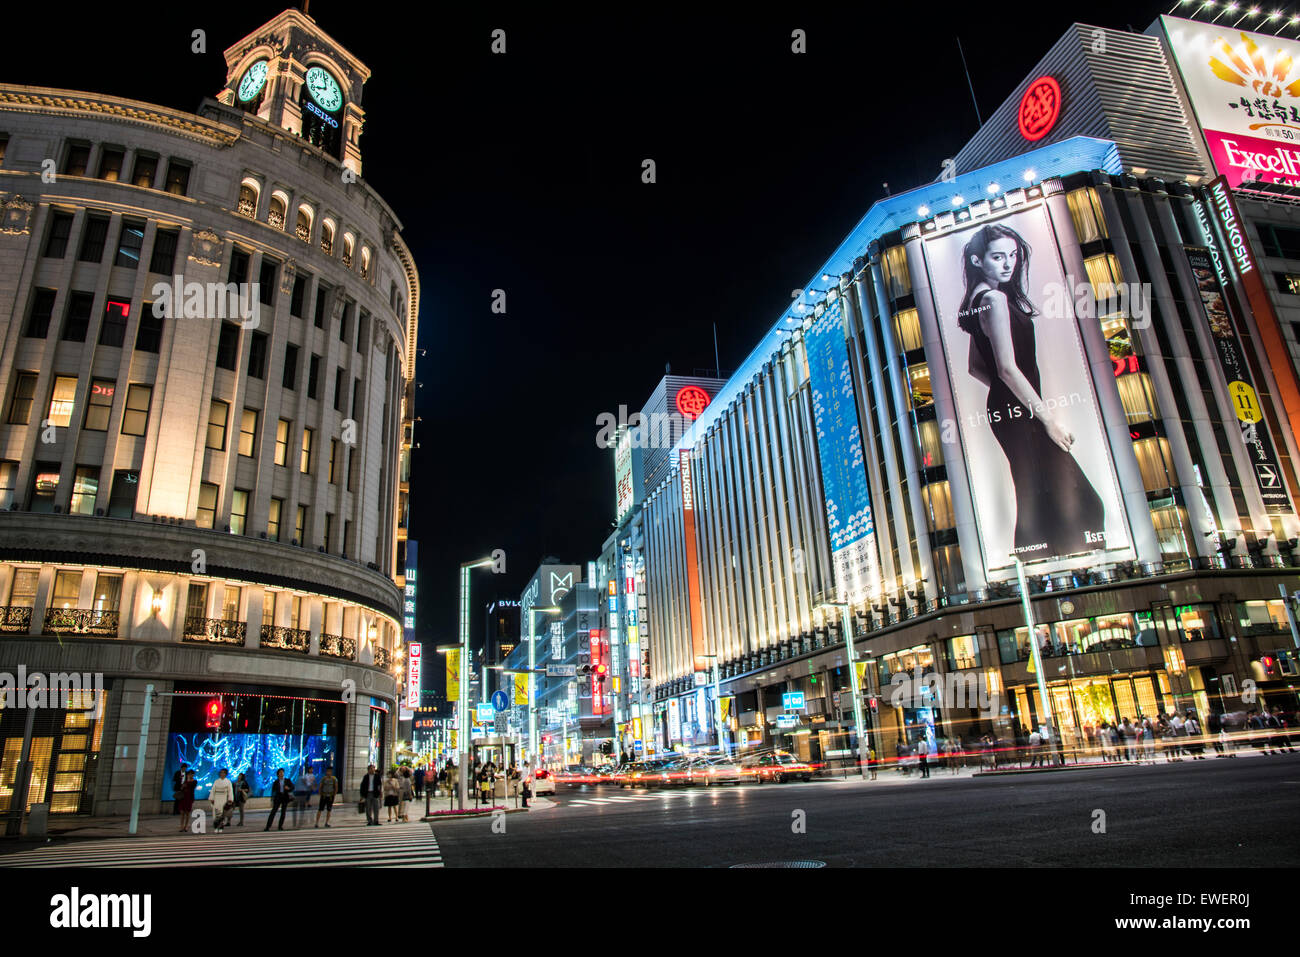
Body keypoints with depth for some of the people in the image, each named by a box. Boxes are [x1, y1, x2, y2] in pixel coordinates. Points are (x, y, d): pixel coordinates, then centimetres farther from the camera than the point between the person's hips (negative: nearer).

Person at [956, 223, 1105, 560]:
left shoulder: (978, 300, 14)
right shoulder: (995, 299, -16)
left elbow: (976, 366, 20)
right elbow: (1008, 368, -21)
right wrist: (1048, 416, -18)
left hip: (1006, 410, 10)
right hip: (1019, 415, -10)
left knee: (1034, 502, 13)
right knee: (1074, 501, -6)